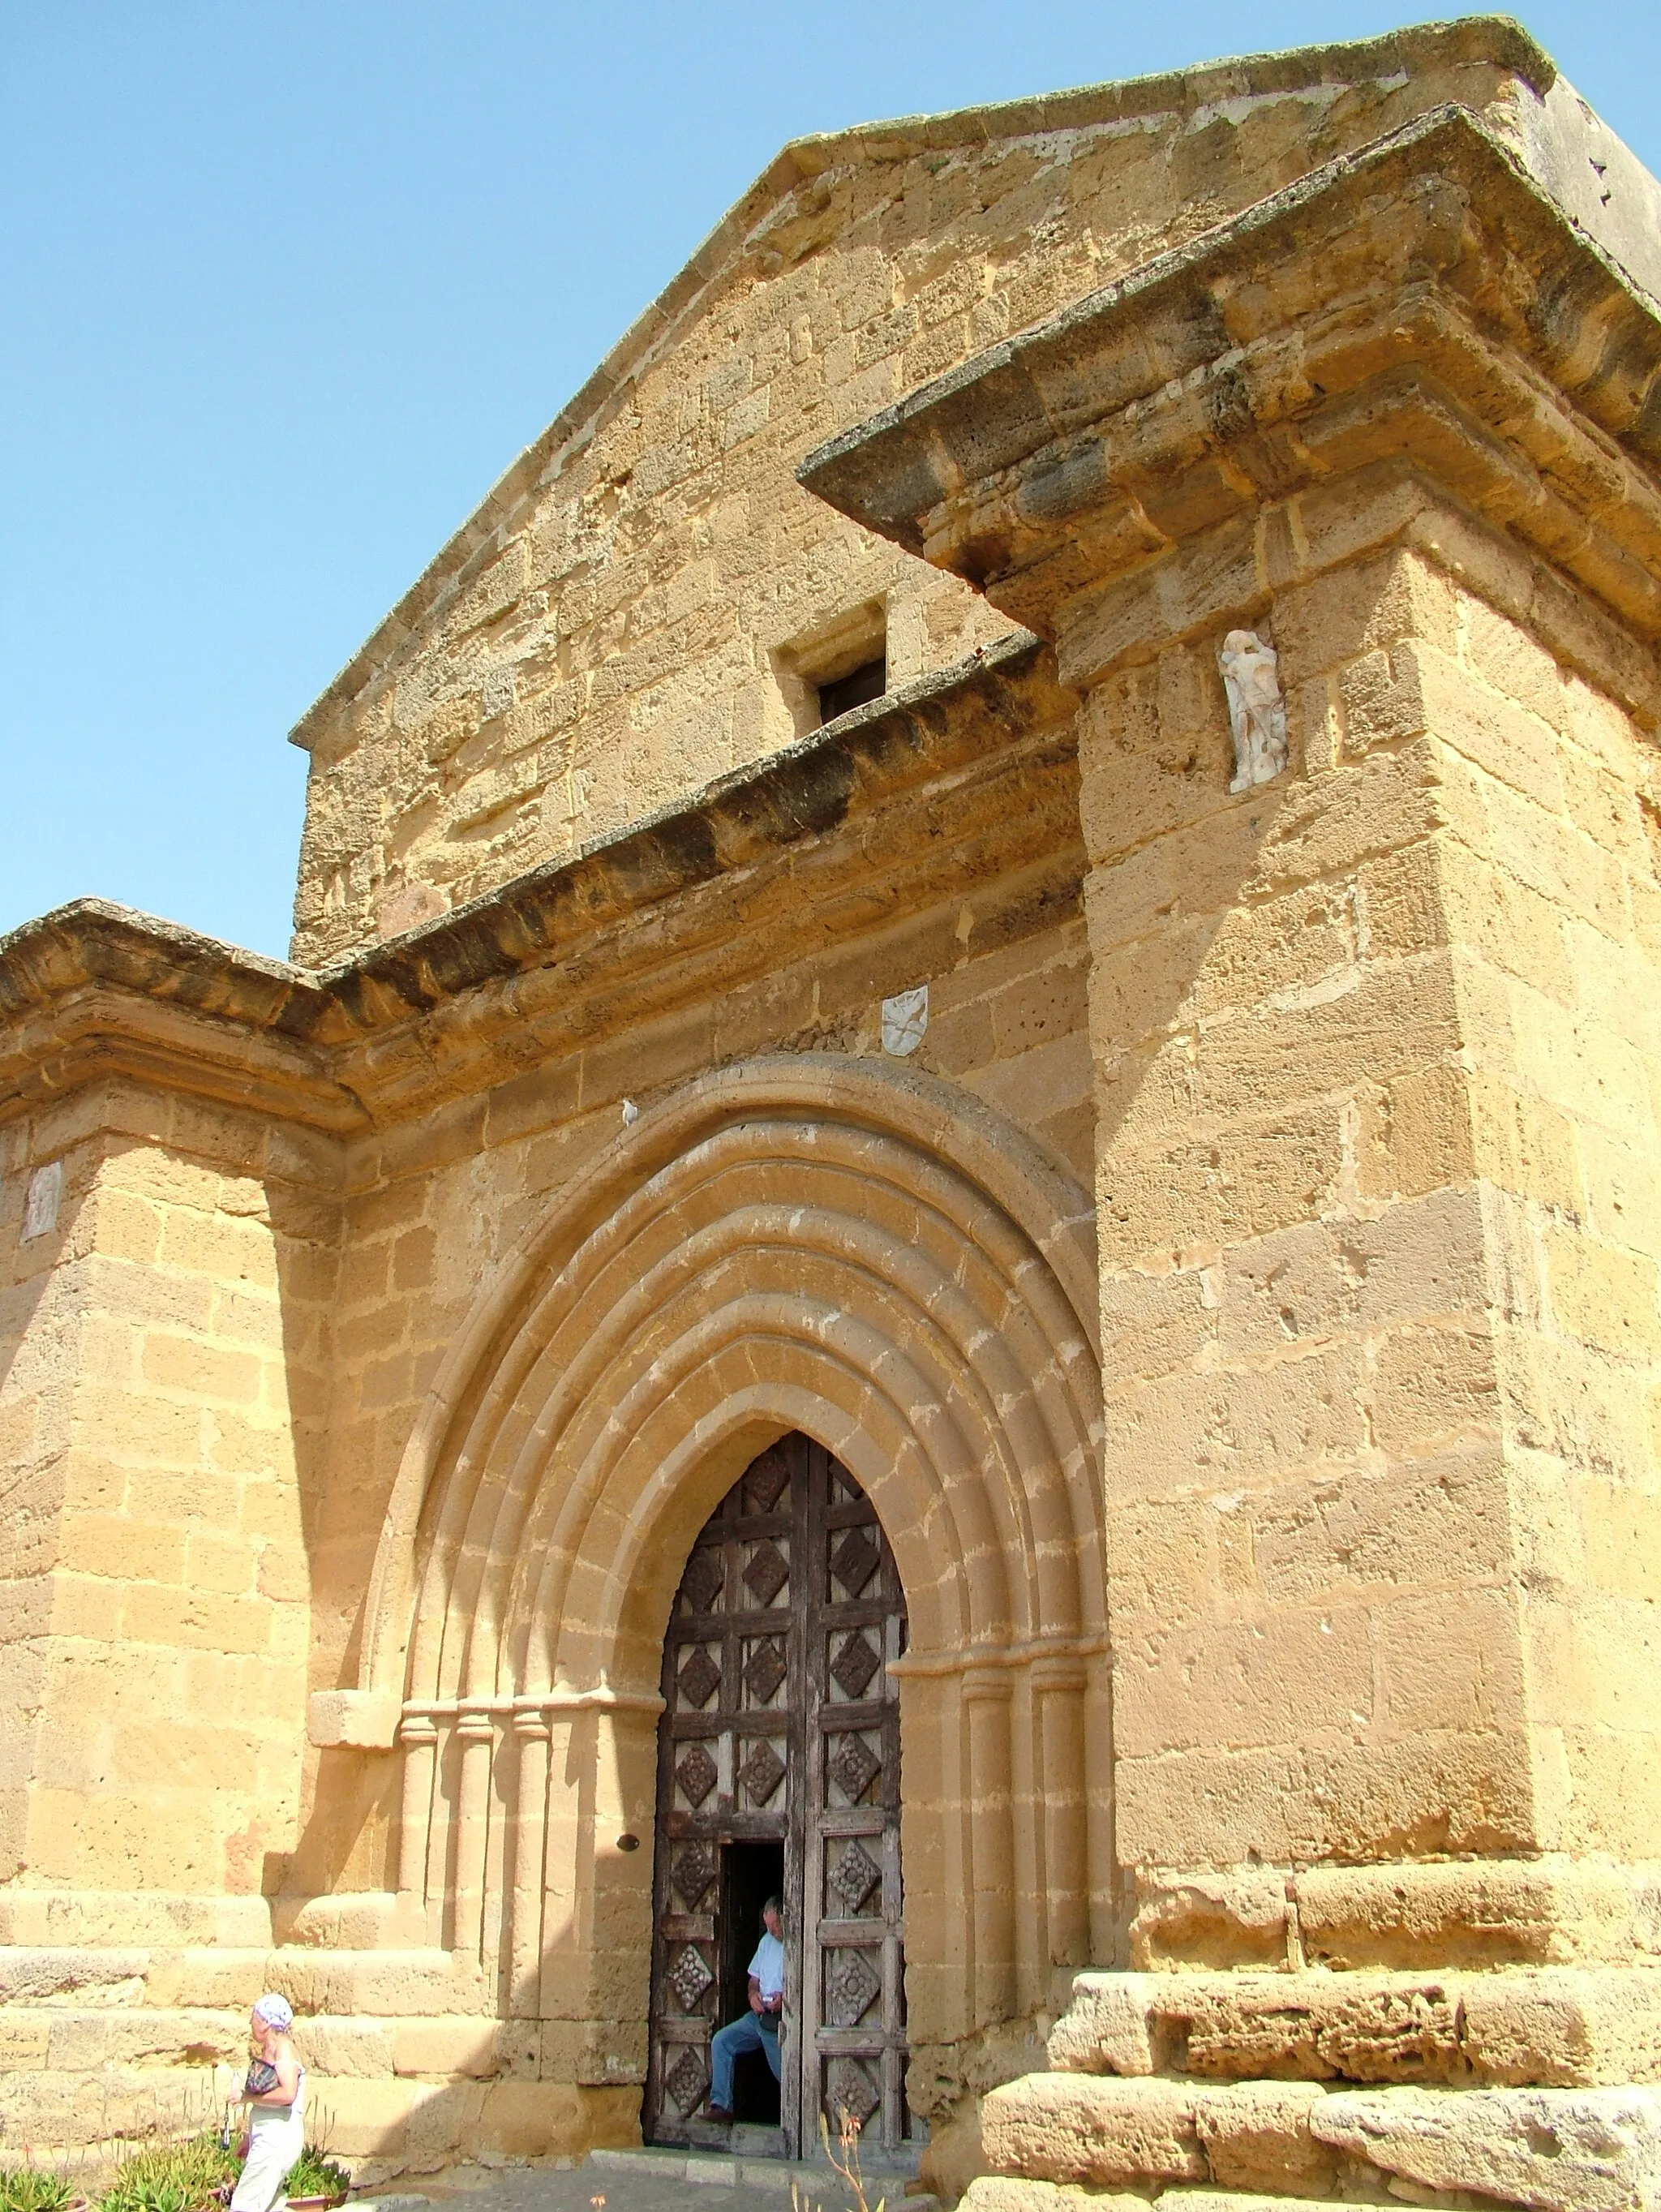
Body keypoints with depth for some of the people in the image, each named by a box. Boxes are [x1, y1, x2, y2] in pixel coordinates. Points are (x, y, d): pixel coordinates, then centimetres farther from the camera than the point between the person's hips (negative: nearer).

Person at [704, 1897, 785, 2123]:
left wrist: (786, 1998, -25)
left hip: (783, 2020, -7)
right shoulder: (767, 1941, 14)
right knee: (721, 2040, -7)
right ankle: (721, 2106, -8)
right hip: (759, 2016, 8)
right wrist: (753, 1994, -1)